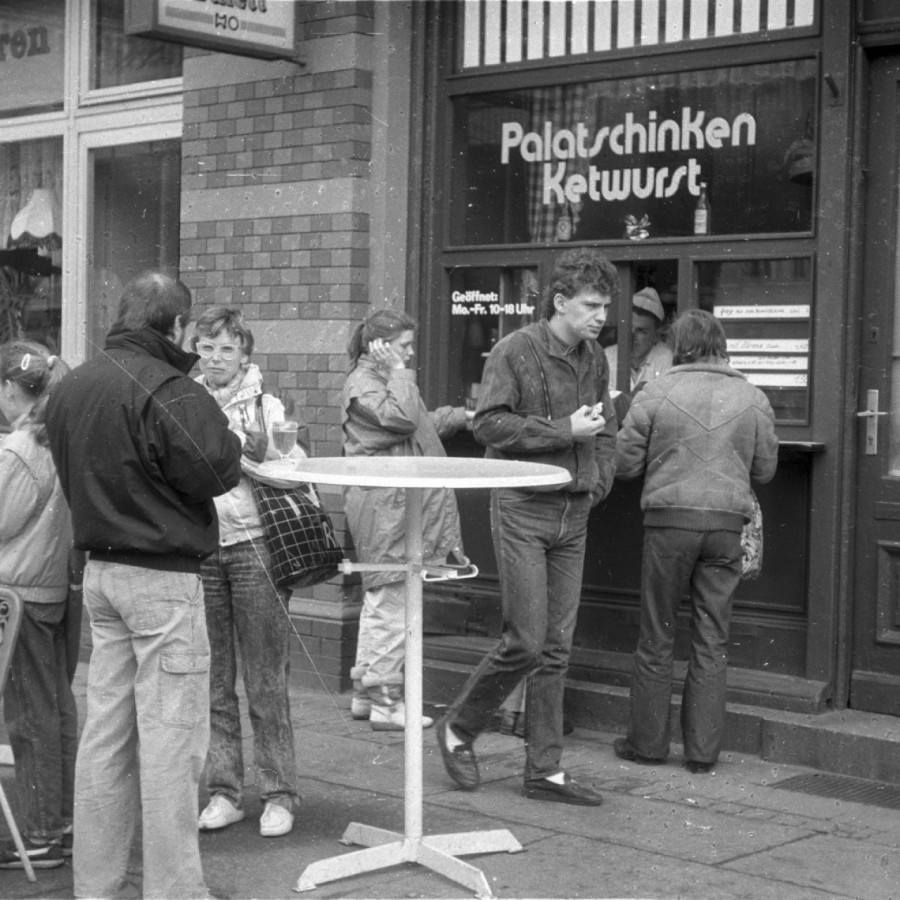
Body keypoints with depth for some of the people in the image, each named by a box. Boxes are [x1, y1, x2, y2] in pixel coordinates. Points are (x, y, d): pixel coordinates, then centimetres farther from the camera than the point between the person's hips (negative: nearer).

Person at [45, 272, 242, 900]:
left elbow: (73, 474, 15)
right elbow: (212, 472, -18)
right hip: (163, 575, -8)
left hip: (100, 569, 8)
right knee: (171, 738, -1)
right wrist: (230, 444, -1)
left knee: (106, 732, 14)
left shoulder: (71, 386, 9)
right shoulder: (168, 390, -18)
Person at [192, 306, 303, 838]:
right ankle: (224, 791, 17)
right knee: (211, 683, 7)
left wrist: (258, 456, -12)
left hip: (253, 546, -3)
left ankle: (280, 795, 7)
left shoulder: (267, 407, 3)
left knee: (266, 683, -1)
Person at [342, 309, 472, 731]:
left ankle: (365, 692, 22)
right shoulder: (362, 385, -12)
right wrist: (398, 373, -17)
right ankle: (385, 702, -5)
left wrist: (463, 416, 24)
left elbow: (424, 421, 30)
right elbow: (402, 418, -26)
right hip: (383, 507, -11)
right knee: (391, 601, -9)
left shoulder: (386, 380, 21)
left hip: (400, 504, 11)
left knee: (380, 600, 15)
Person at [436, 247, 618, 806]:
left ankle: (546, 771, 13)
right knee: (526, 642, -8)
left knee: (557, 649, 7)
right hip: (523, 509, -6)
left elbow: (606, 428, 23)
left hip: (574, 513, 6)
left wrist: (599, 481, 7)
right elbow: (490, 423, -15)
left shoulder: (595, 358, 12)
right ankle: (459, 729, 15)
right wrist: (564, 431, -17)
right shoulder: (515, 351, -8)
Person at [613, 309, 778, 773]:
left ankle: (647, 741, 15)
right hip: (727, 521, 2)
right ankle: (703, 750, 11)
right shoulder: (753, 399, 4)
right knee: (712, 640, 8)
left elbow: (625, 462, -2)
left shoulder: (657, 393, -4)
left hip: (670, 517, -2)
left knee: (657, 637, 8)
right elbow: (765, 469, 11)